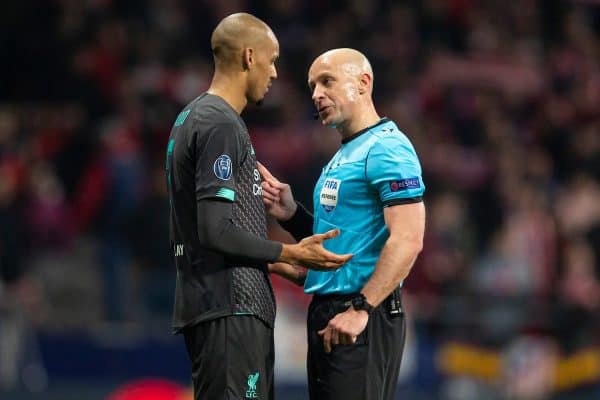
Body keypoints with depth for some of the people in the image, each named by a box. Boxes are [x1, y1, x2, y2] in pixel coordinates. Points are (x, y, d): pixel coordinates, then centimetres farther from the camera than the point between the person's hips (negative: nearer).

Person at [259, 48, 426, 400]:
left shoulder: (386, 149, -11)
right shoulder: (343, 157, 19)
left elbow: (407, 240, -21)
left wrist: (361, 309, -24)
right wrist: (292, 215, 7)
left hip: (362, 318, -10)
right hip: (327, 312, 10)